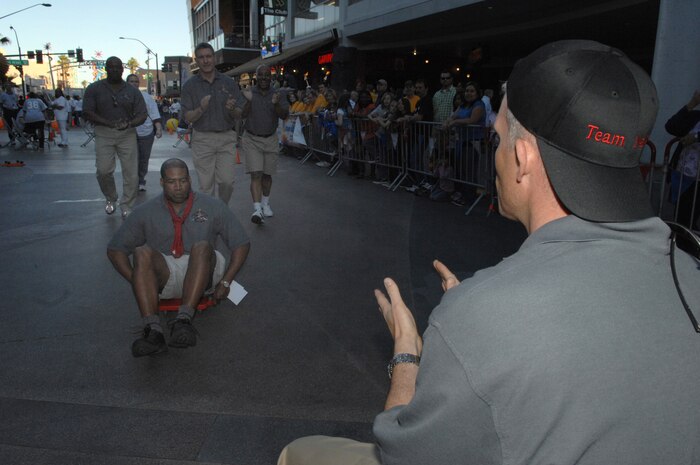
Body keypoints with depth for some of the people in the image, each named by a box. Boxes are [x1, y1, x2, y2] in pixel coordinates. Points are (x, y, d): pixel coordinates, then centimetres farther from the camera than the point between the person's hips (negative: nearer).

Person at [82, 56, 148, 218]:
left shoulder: (132, 91, 8)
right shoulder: (94, 89, 4)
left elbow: (142, 115, 4)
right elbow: (87, 112, -3)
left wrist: (129, 124, -18)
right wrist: (109, 123, -18)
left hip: (127, 134, 1)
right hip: (104, 134, -1)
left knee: (131, 173, -5)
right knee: (103, 171, -10)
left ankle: (126, 207, 11)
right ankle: (111, 199, 19)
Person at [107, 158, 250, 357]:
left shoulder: (213, 207, 5)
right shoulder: (145, 212, 7)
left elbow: (241, 244, 5)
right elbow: (115, 250, 8)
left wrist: (225, 282, -4)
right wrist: (139, 283, -6)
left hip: (201, 273, -1)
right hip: (163, 276, 1)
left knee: (203, 247, -32)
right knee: (142, 252, -29)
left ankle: (184, 319, -44)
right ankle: (152, 329, -42)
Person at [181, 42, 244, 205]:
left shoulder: (229, 82, 5)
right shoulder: (190, 85, 3)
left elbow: (239, 115, 4)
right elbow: (188, 117, -2)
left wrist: (232, 109, -19)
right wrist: (201, 109, -22)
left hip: (226, 137, 1)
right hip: (202, 139, 0)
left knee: (227, 181, -3)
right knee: (206, 185, 1)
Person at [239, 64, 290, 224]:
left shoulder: (278, 94, 2)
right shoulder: (247, 92, -2)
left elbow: (284, 116, -8)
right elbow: (242, 114, -9)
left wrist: (276, 104, -26)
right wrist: (249, 101, -25)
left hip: (271, 140, 2)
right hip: (252, 140, -2)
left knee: (267, 174, 12)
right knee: (256, 174, -11)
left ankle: (265, 203, 30)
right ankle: (257, 209, -18)